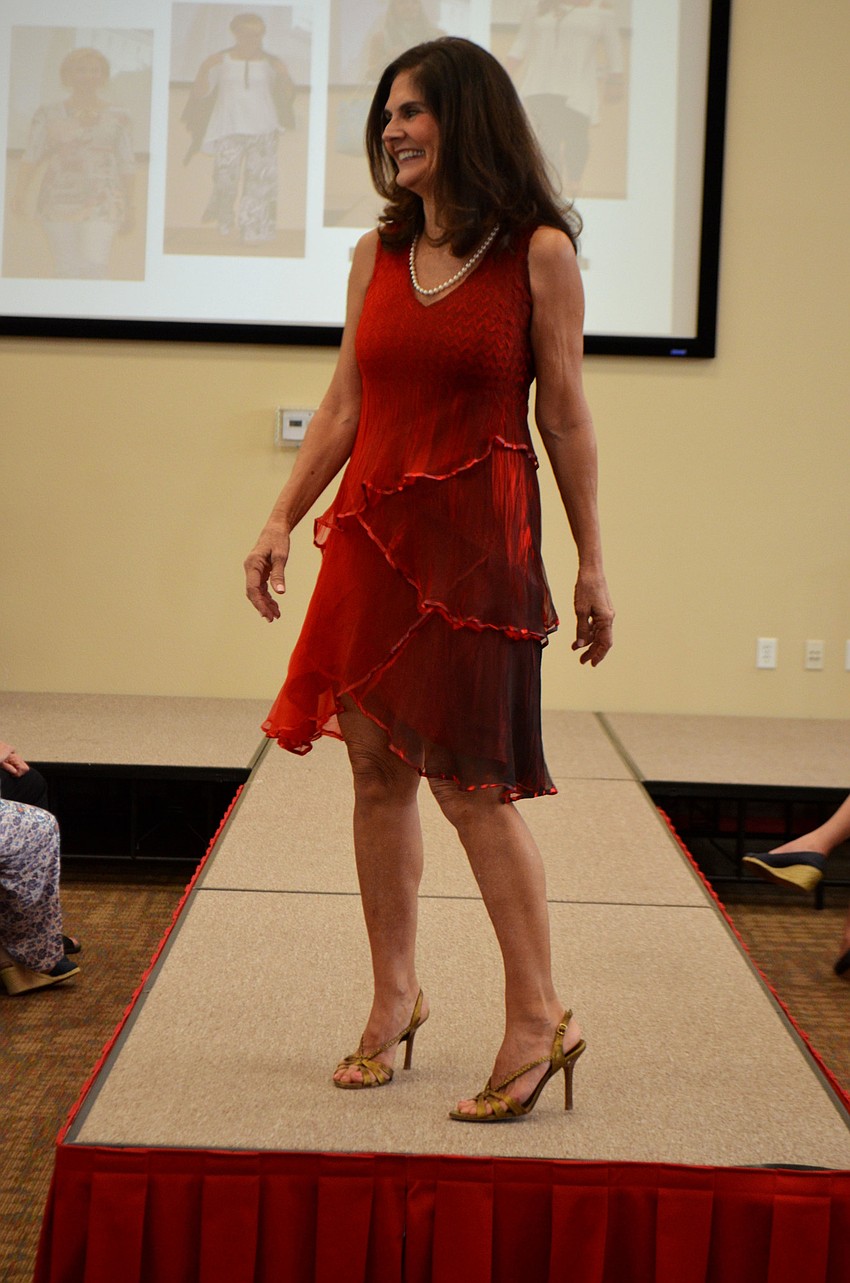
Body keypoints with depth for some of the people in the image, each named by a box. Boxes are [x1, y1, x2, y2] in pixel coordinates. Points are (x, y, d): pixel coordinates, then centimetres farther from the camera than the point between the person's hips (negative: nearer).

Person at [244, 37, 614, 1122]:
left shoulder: (538, 252, -3)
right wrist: (281, 521, 7)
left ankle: (537, 1020, 6)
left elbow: (565, 418, -2)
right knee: (376, 770, 8)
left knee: (469, 781, -6)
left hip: (477, 540, -5)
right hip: (372, 533, 5)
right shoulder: (377, 254, 10)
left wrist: (591, 563, -2)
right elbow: (344, 407, 13)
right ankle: (394, 1001, 21)